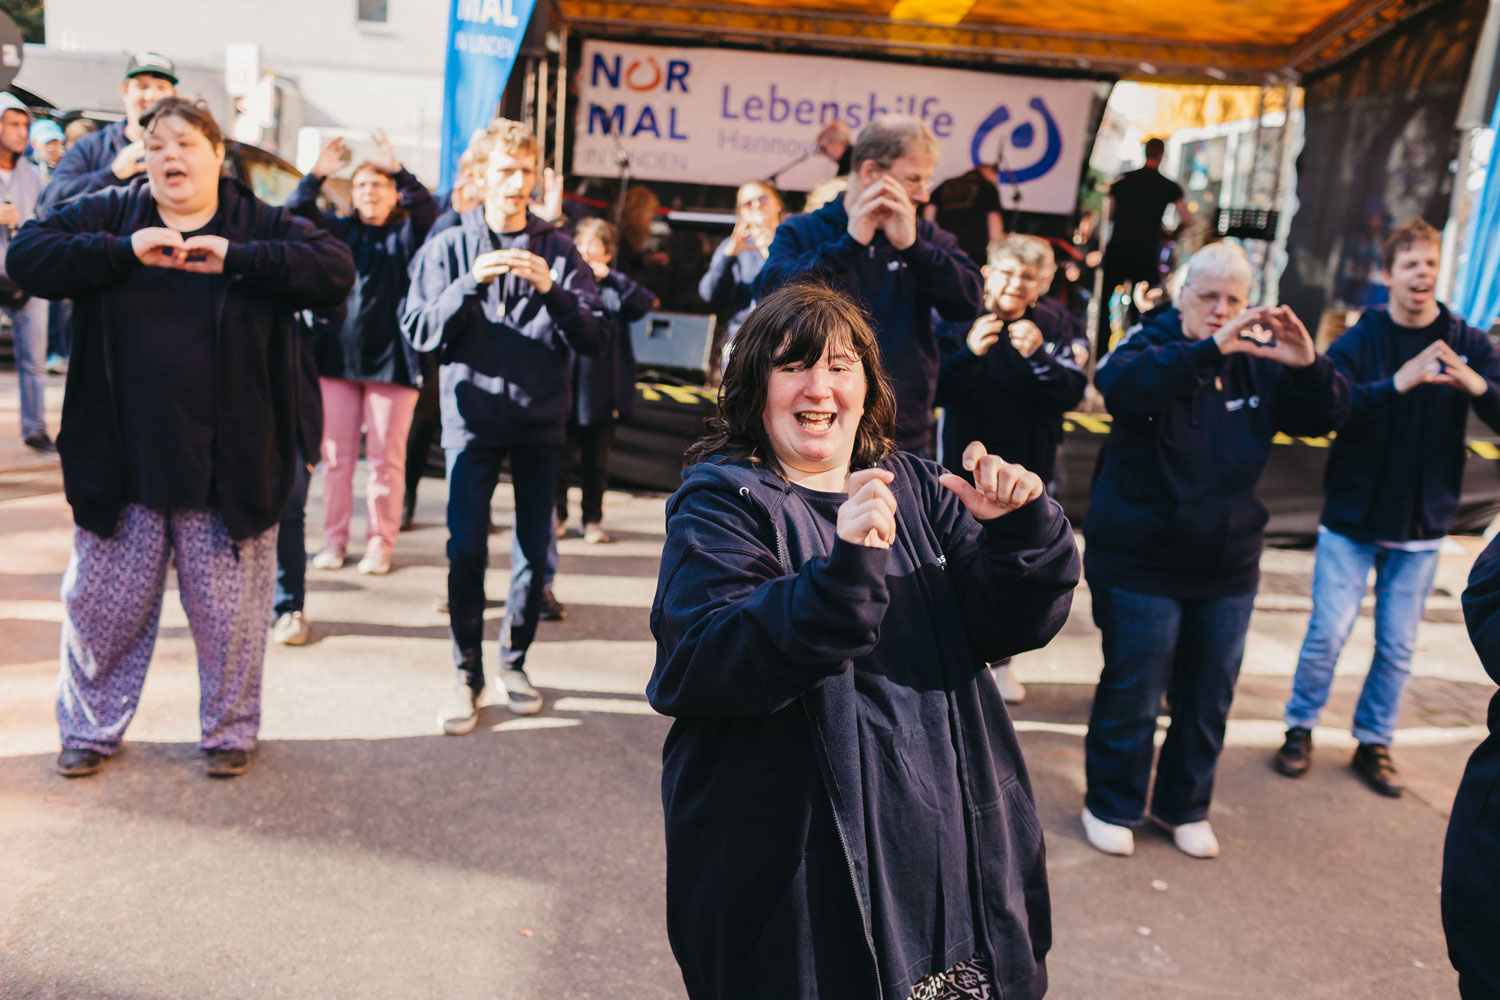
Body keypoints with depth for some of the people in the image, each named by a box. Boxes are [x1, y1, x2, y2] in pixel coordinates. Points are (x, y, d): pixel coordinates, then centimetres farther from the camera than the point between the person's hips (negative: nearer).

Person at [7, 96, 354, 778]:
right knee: (102, 602, 13)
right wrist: (125, 251, -15)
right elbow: (26, 255, -3)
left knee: (229, 611, 9)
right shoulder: (110, 215, 7)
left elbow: (336, 270, -12)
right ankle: (90, 727, 34)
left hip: (228, 464, -2)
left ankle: (230, 729, 29)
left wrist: (237, 257, -20)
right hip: (121, 463, 2)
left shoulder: (262, 227, 2)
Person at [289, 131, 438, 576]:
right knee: (335, 456, 5)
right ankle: (334, 540, 12)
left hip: (392, 360, -2)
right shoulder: (341, 232, 15)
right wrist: (316, 175, -13)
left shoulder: (407, 233, 9)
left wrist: (397, 169, -24)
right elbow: (297, 212, 2)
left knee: (386, 458, 0)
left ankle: (380, 544, 7)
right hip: (338, 356, 3)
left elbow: (427, 208, -11)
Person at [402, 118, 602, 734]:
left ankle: (515, 661, 23)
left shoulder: (558, 251, 6)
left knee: (534, 548, 5)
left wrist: (551, 291, -17)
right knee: (466, 549, -5)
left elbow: (592, 340, -2)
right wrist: (472, 283, -18)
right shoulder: (449, 247, 5)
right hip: (472, 414, -1)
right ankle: (468, 672, 9)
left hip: (540, 417, 1)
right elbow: (420, 332, -4)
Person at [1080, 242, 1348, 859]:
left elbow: (1323, 418, 7)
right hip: (1141, 562, -5)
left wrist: (1309, 366, -13)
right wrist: (1209, 349, -41)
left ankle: (1184, 807, 33)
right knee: (1132, 693, 4)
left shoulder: (1258, 361, 8)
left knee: (1209, 699, 14)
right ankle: (1111, 806, 23)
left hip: (1228, 567, 5)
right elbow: (1121, 383, -31)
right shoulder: (1152, 345, -8)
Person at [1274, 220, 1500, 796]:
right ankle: (1300, 729, 18)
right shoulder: (1359, 340, -5)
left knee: (1398, 647, 8)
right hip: (1352, 517, -2)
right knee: (1327, 635, -1)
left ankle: (1374, 743, 25)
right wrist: (1396, 384, -35)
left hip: (1421, 525, 2)